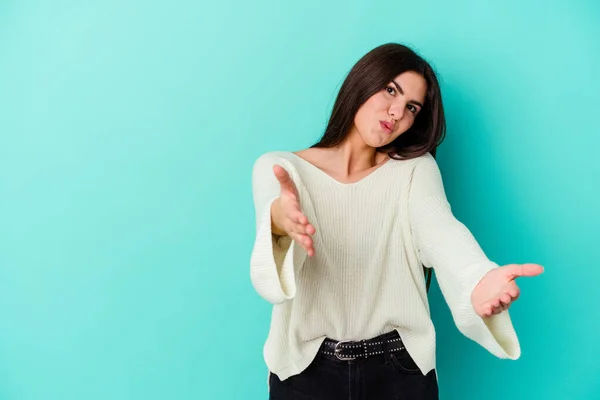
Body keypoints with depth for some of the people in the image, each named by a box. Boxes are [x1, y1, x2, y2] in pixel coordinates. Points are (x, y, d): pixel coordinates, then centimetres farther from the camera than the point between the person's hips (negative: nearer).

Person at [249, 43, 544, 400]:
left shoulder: (416, 169, -4)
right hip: (306, 370, 0)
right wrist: (280, 218, -50)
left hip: (400, 369, 1)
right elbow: (271, 213, -26)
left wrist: (479, 279, -44)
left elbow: (441, 229, -23)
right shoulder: (280, 167, -6)